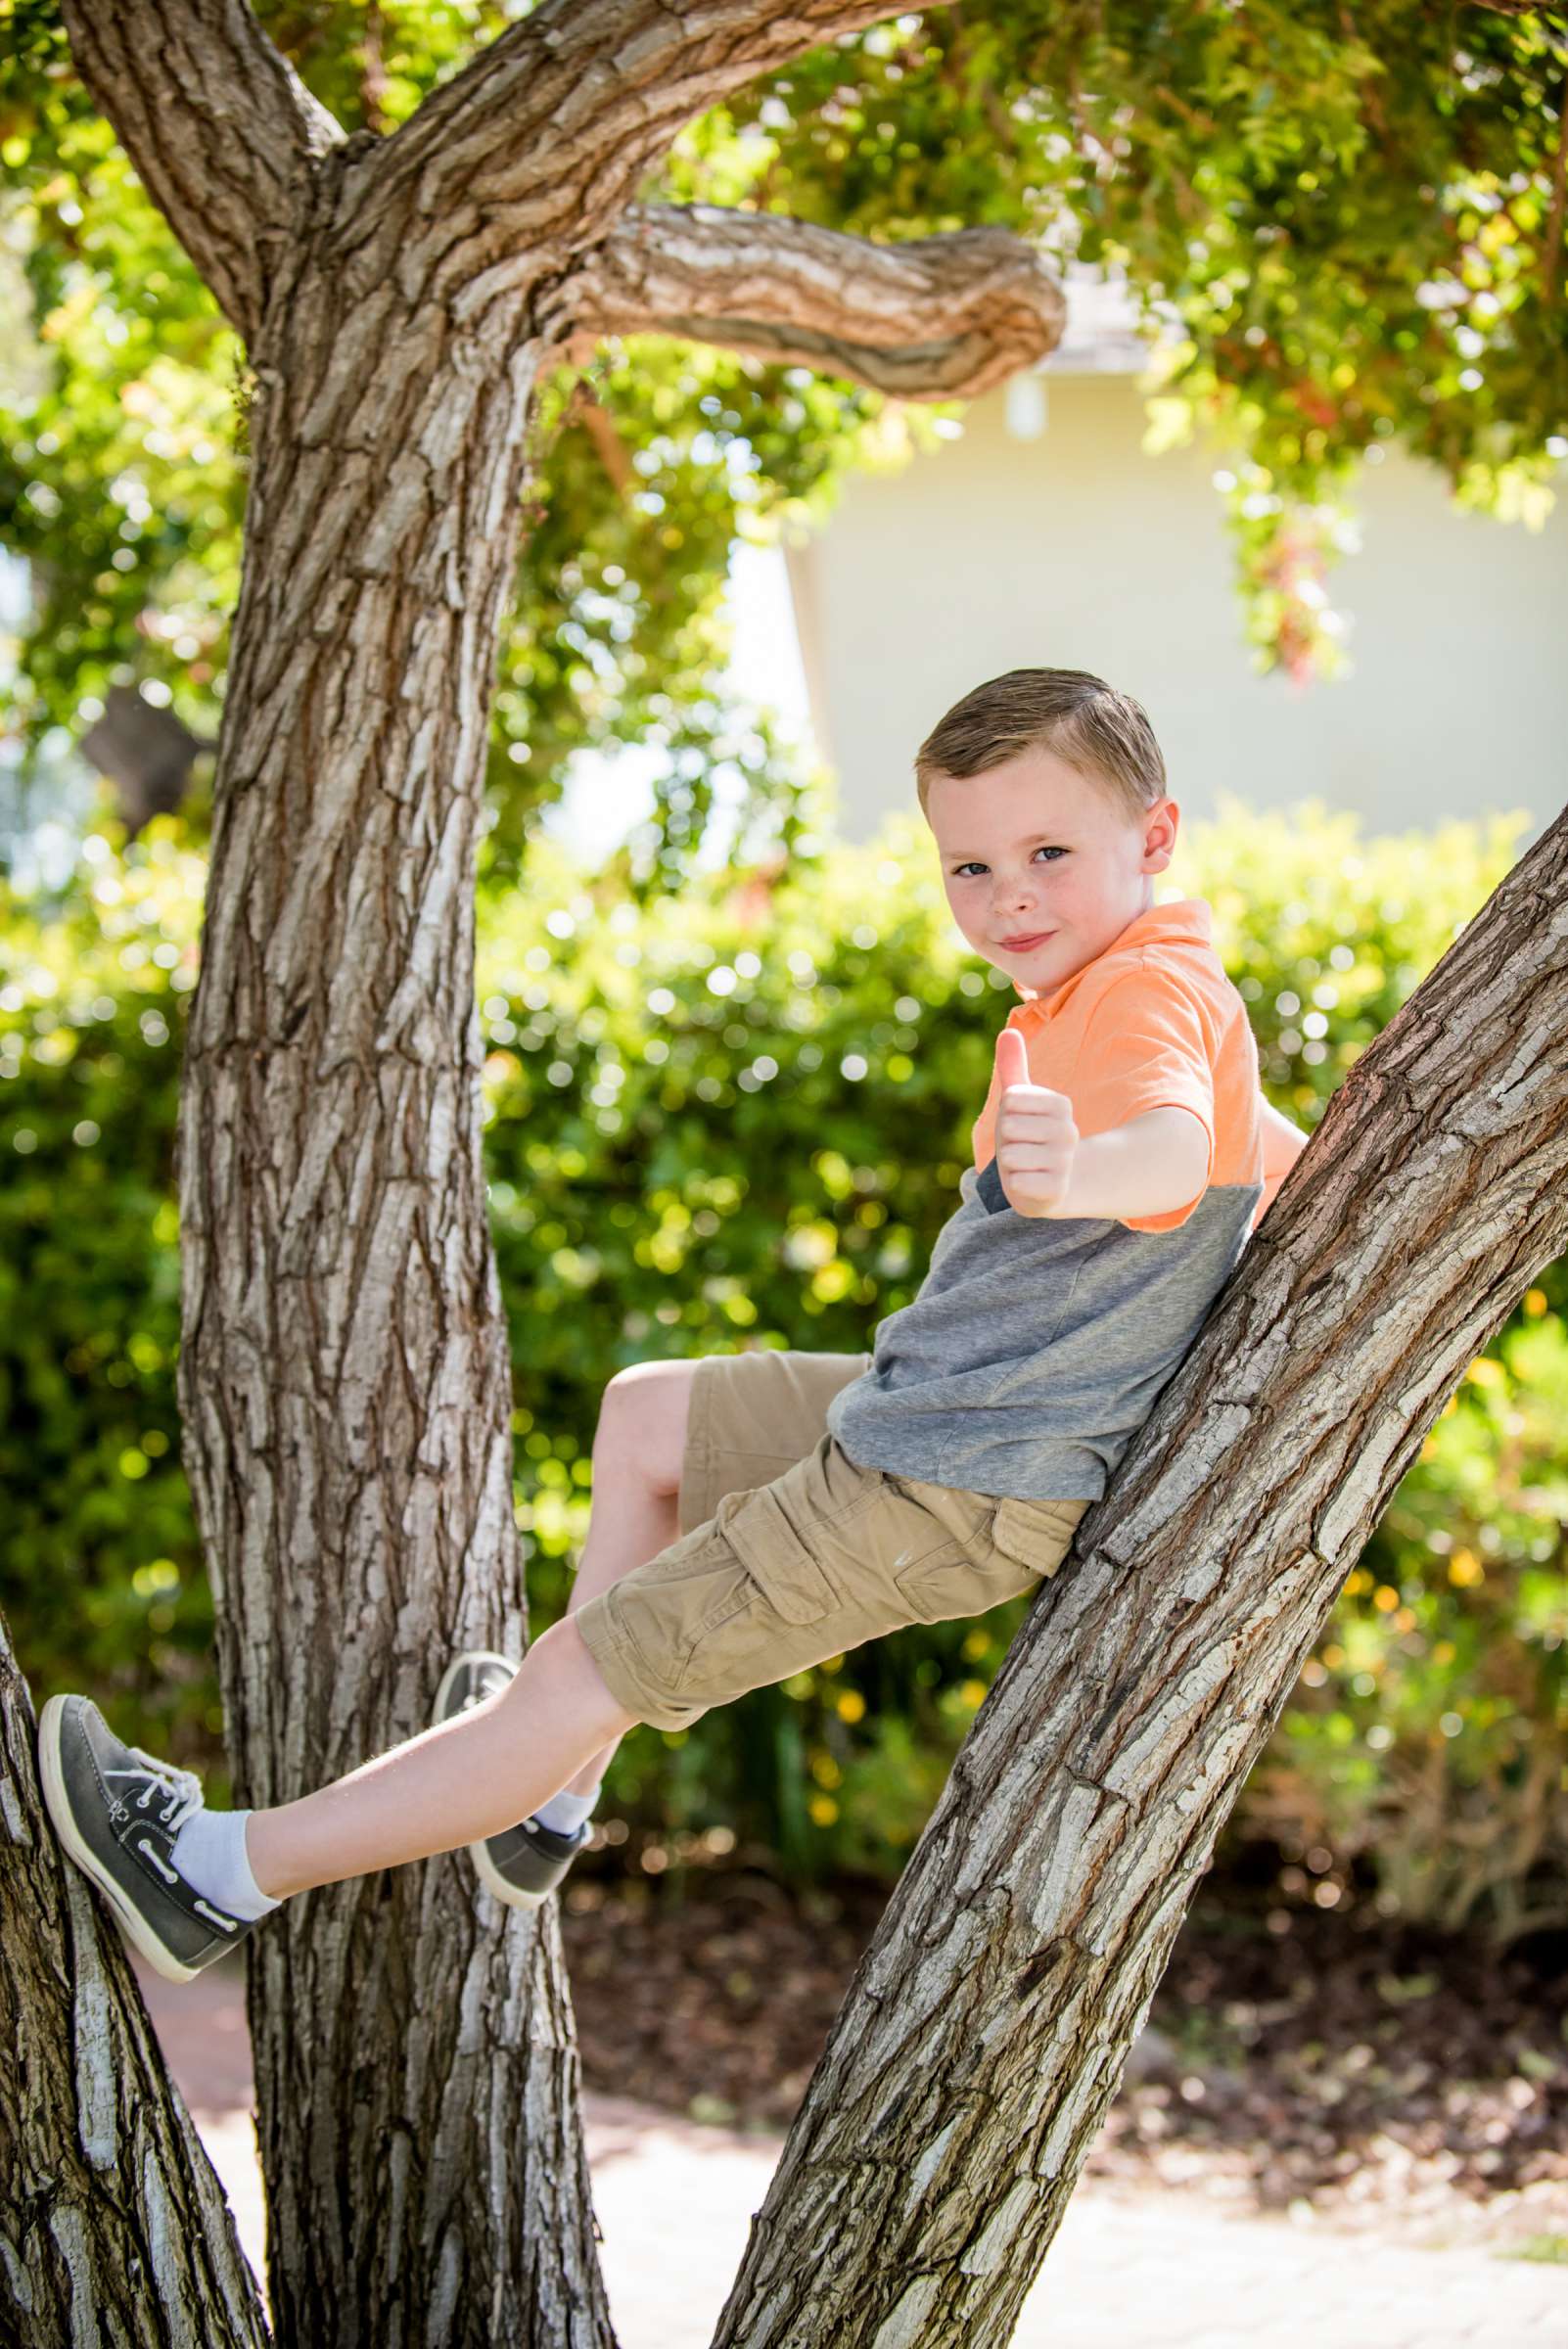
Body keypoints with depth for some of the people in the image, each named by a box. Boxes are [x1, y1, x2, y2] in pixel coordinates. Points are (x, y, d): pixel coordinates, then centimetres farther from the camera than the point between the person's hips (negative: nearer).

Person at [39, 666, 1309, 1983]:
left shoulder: (1147, 990, -22)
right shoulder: (1174, 992, 11)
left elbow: (1176, 1146, -46)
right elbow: (1284, 1163, 27)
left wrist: (1079, 1173, -65)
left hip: (954, 1486, -11)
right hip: (926, 1412, 11)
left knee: (582, 1675, -7)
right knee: (644, 1416, 27)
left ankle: (224, 1873, 0)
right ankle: (553, 1797, 27)